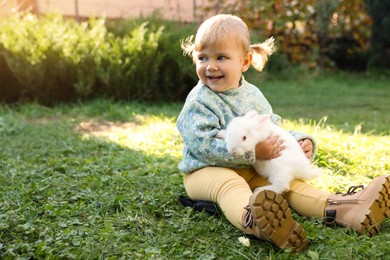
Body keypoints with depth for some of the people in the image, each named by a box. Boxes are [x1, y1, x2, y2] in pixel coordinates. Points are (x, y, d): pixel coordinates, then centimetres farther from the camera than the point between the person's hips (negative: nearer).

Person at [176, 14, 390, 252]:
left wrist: (301, 142, -3)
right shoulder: (199, 101, -14)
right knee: (229, 184, -36)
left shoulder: (253, 95, 8)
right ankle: (251, 221, -67)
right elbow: (203, 145, -24)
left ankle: (337, 208, -27)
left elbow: (273, 130, 18)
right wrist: (251, 152, -29)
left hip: (252, 171, 7)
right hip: (207, 171, -7)